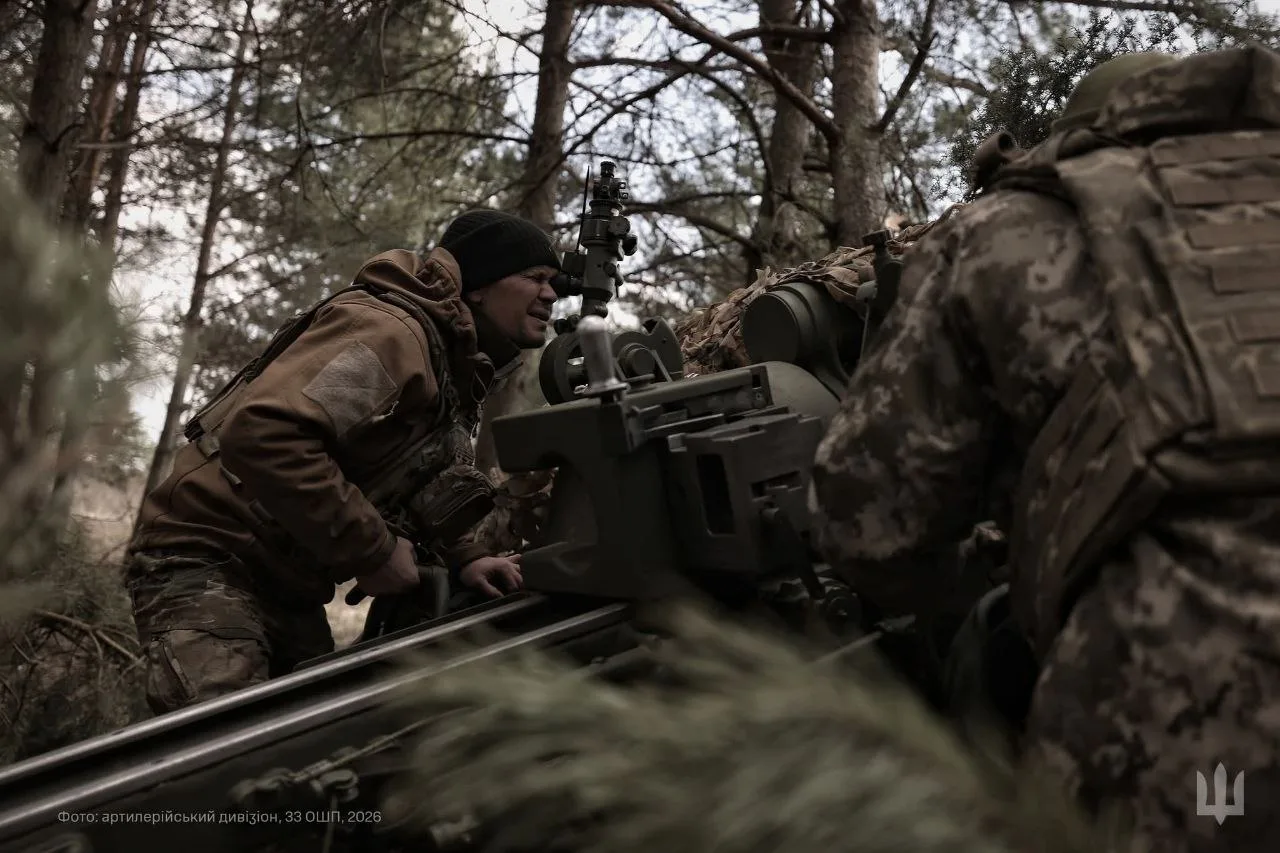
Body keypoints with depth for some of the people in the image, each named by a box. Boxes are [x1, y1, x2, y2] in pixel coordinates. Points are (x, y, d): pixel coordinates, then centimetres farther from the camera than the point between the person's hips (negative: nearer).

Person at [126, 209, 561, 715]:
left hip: (288, 587, 10)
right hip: (205, 563, -10)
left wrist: (462, 558, 4)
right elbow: (261, 432, -34)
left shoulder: (458, 370, 14)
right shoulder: (388, 331, -20)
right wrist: (372, 551, -27)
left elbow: (416, 492, 24)